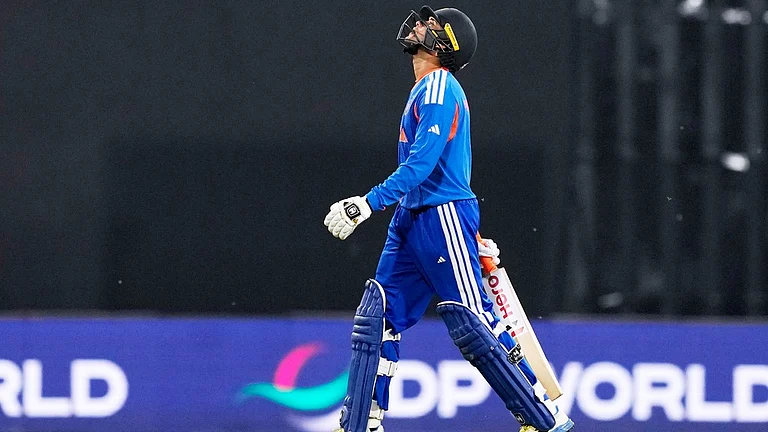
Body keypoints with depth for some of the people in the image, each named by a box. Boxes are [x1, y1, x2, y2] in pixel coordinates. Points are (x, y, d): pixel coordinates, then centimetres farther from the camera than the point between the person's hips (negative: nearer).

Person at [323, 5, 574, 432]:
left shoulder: (439, 88, -12)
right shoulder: (427, 90, 18)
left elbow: (422, 164, -22)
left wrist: (369, 203, -28)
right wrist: (470, 235, 25)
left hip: (443, 219, -10)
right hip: (412, 220, 10)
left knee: (472, 325, -9)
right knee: (376, 318, 4)